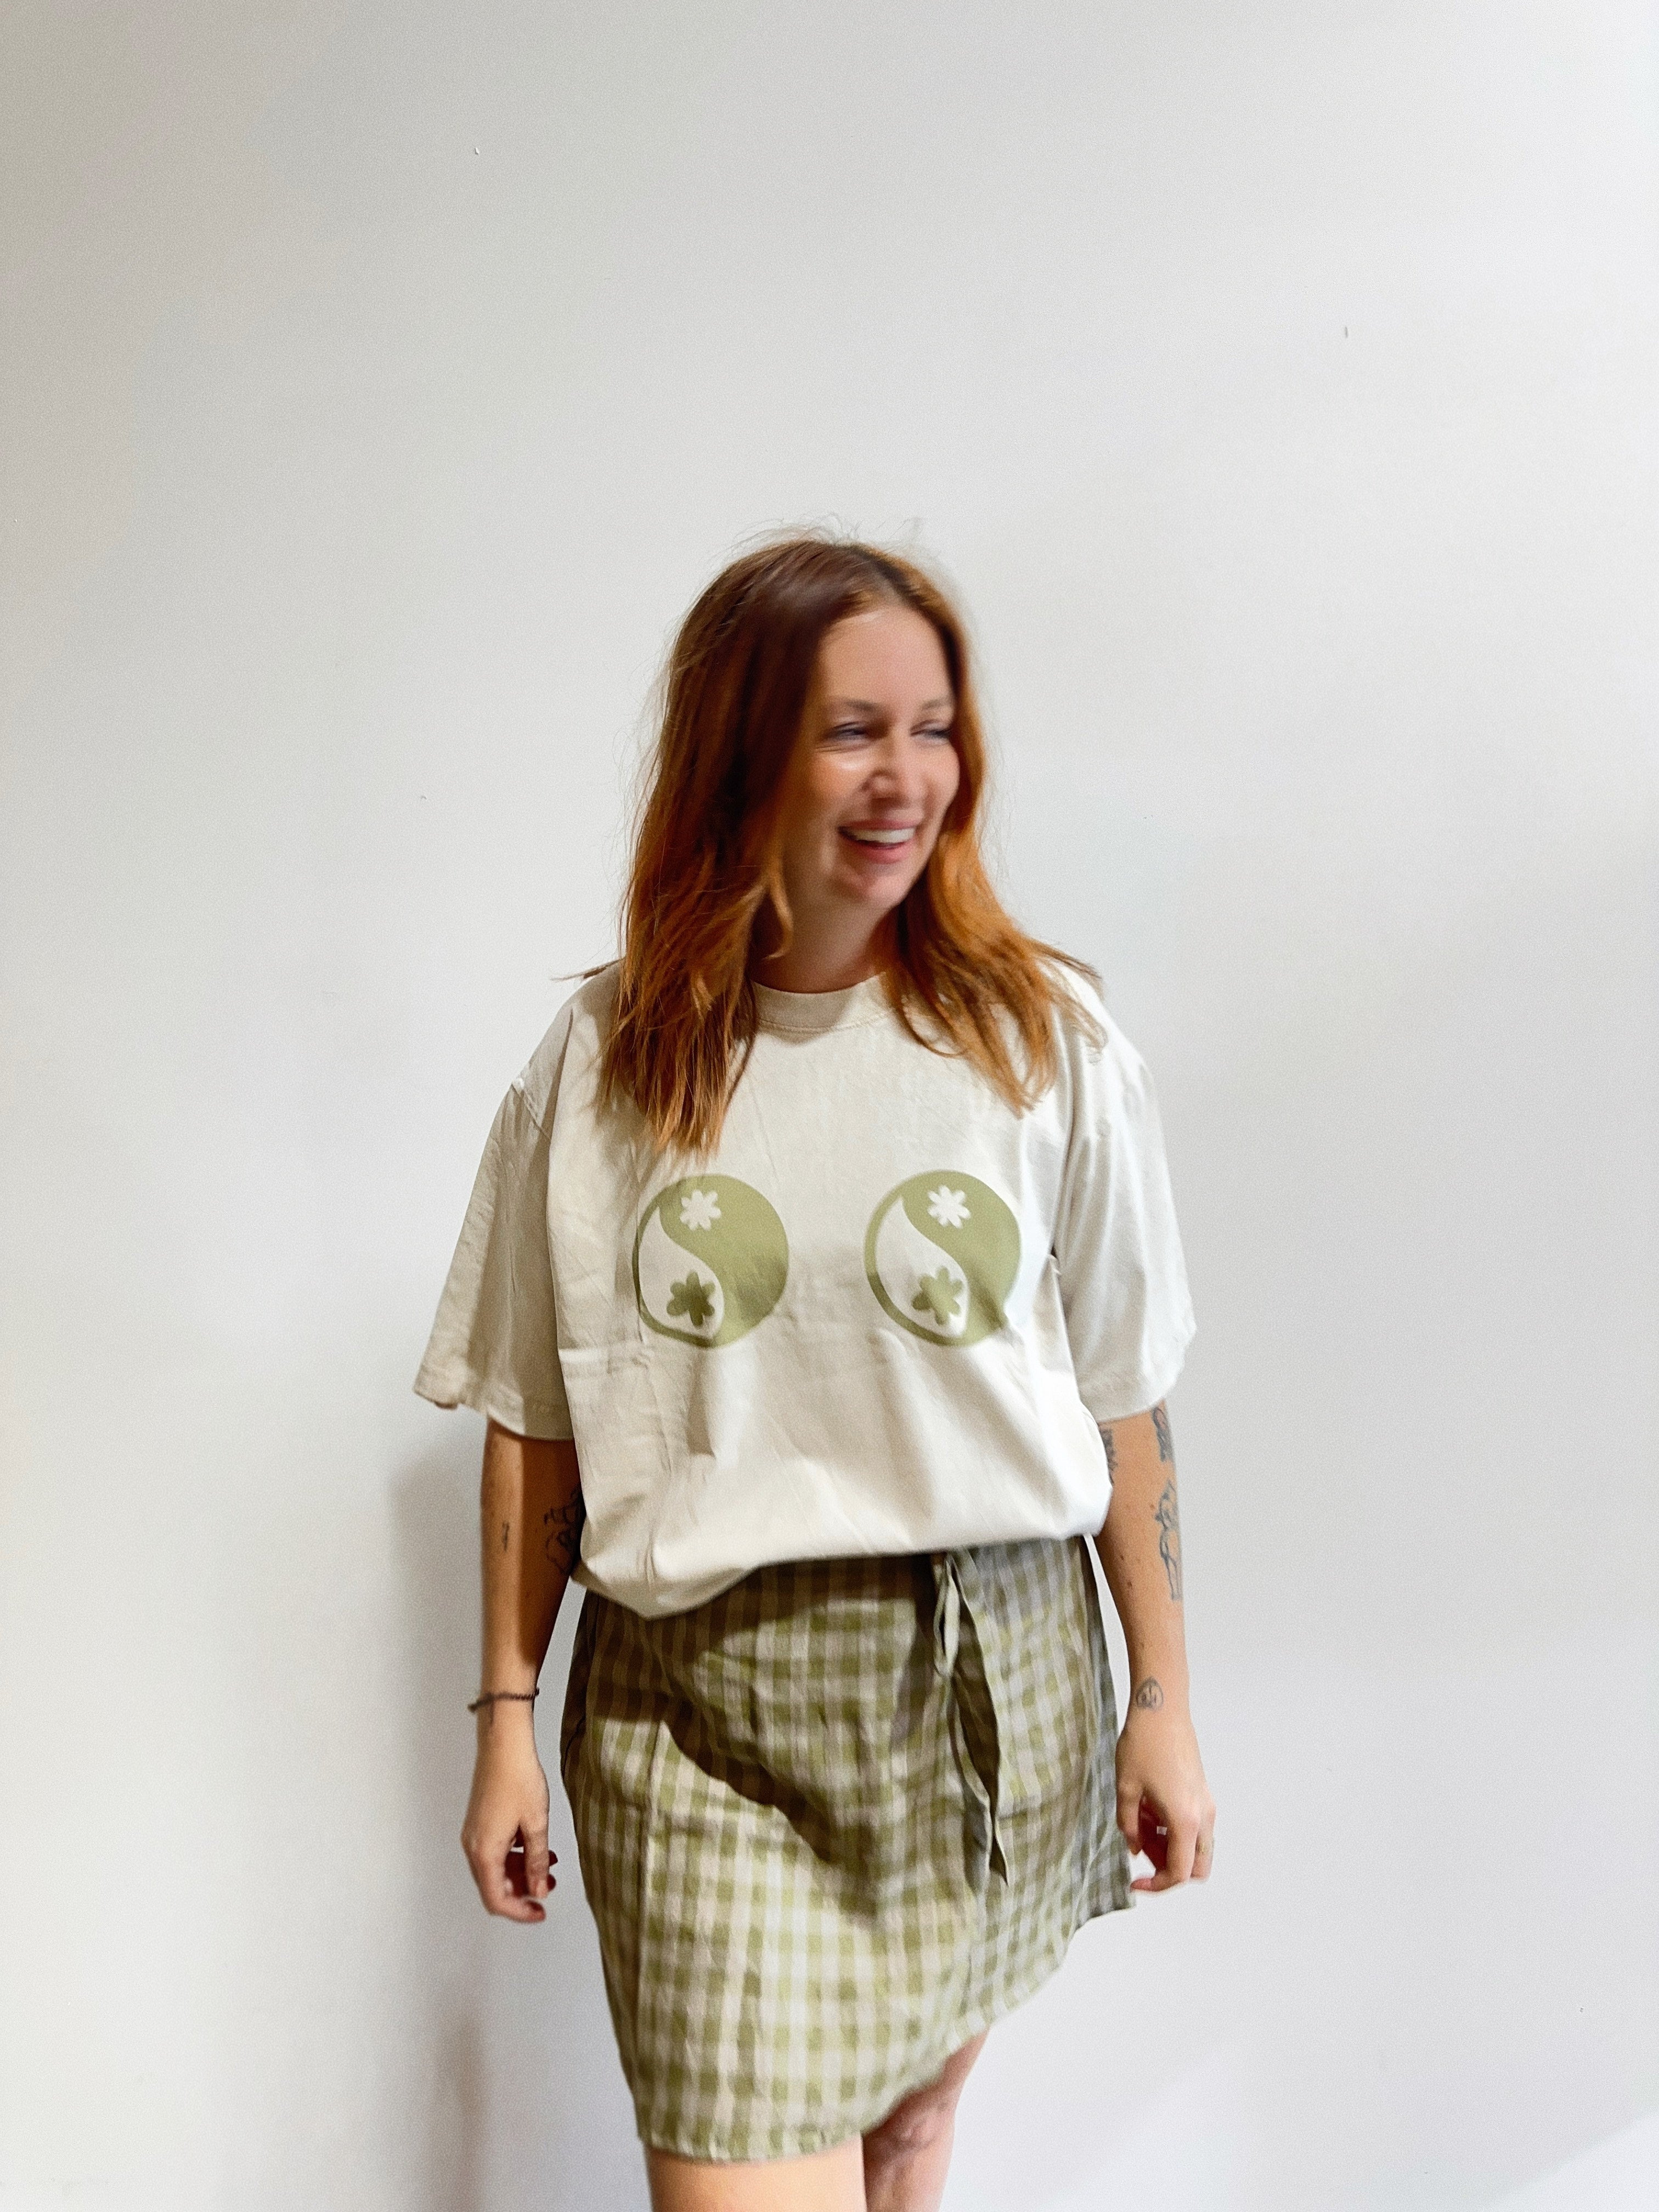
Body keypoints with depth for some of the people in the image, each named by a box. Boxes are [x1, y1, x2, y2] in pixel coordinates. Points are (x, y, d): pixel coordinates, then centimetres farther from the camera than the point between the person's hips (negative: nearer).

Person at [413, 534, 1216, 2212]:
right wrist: (507, 1717, 5)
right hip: (698, 1711, -1)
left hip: (994, 1693, 1)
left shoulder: (1046, 1037, -2)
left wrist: (1161, 1700, 3)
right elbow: (533, 1420, 4)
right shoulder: (602, 1061, -2)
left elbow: (1123, 1399, 2)